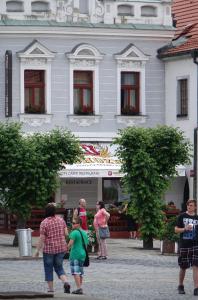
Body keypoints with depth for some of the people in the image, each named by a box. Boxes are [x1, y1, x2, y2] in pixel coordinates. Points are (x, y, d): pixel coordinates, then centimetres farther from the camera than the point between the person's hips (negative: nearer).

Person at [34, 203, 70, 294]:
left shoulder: (44, 223, -12)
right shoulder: (61, 220, 1)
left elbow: (41, 238, -12)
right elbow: (66, 233, 3)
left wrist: (37, 250, -5)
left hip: (49, 248, -4)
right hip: (61, 248, 4)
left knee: (48, 269, 10)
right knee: (59, 267, 15)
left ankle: (51, 289, 11)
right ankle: (65, 282, -9)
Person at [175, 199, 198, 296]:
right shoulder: (182, 216, 1)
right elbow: (176, 230, 0)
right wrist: (185, 229, -17)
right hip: (184, 245, -1)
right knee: (183, 267, 8)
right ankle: (180, 286, 27)